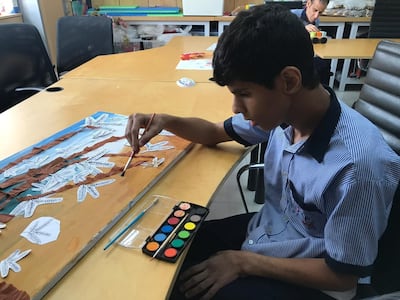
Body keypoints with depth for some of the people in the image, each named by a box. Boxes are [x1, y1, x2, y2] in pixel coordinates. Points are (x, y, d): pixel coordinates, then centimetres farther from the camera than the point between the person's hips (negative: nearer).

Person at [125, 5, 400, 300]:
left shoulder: (359, 165, -33)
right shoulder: (285, 112, -13)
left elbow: (343, 276, -20)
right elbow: (216, 133, 4)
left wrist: (243, 262, -19)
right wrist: (165, 121, -14)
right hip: (262, 230, 6)